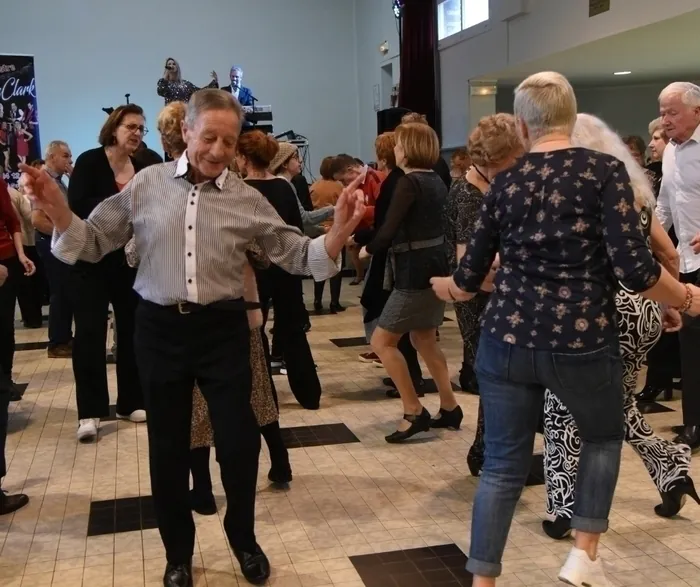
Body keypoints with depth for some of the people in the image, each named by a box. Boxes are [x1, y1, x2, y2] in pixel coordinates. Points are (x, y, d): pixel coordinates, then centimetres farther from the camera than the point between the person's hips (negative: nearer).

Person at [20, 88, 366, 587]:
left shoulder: (247, 199, -1)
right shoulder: (147, 185, -1)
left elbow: (295, 254, 0)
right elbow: (96, 242, 3)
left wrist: (339, 233, -17)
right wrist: (59, 213, -14)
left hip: (223, 328, 0)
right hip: (160, 328, 0)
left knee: (239, 439, 5)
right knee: (168, 446, 11)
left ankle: (243, 539, 34)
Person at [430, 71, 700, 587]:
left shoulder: (506, 183, 3)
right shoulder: (605, 170, -7)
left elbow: (470, 278, 9)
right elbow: (635, 269, -15)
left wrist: (445, 285, 31)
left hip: (508, 340, 2)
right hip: (583, 342, -2)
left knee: (503, 466, 12)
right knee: (604, 437, 26)